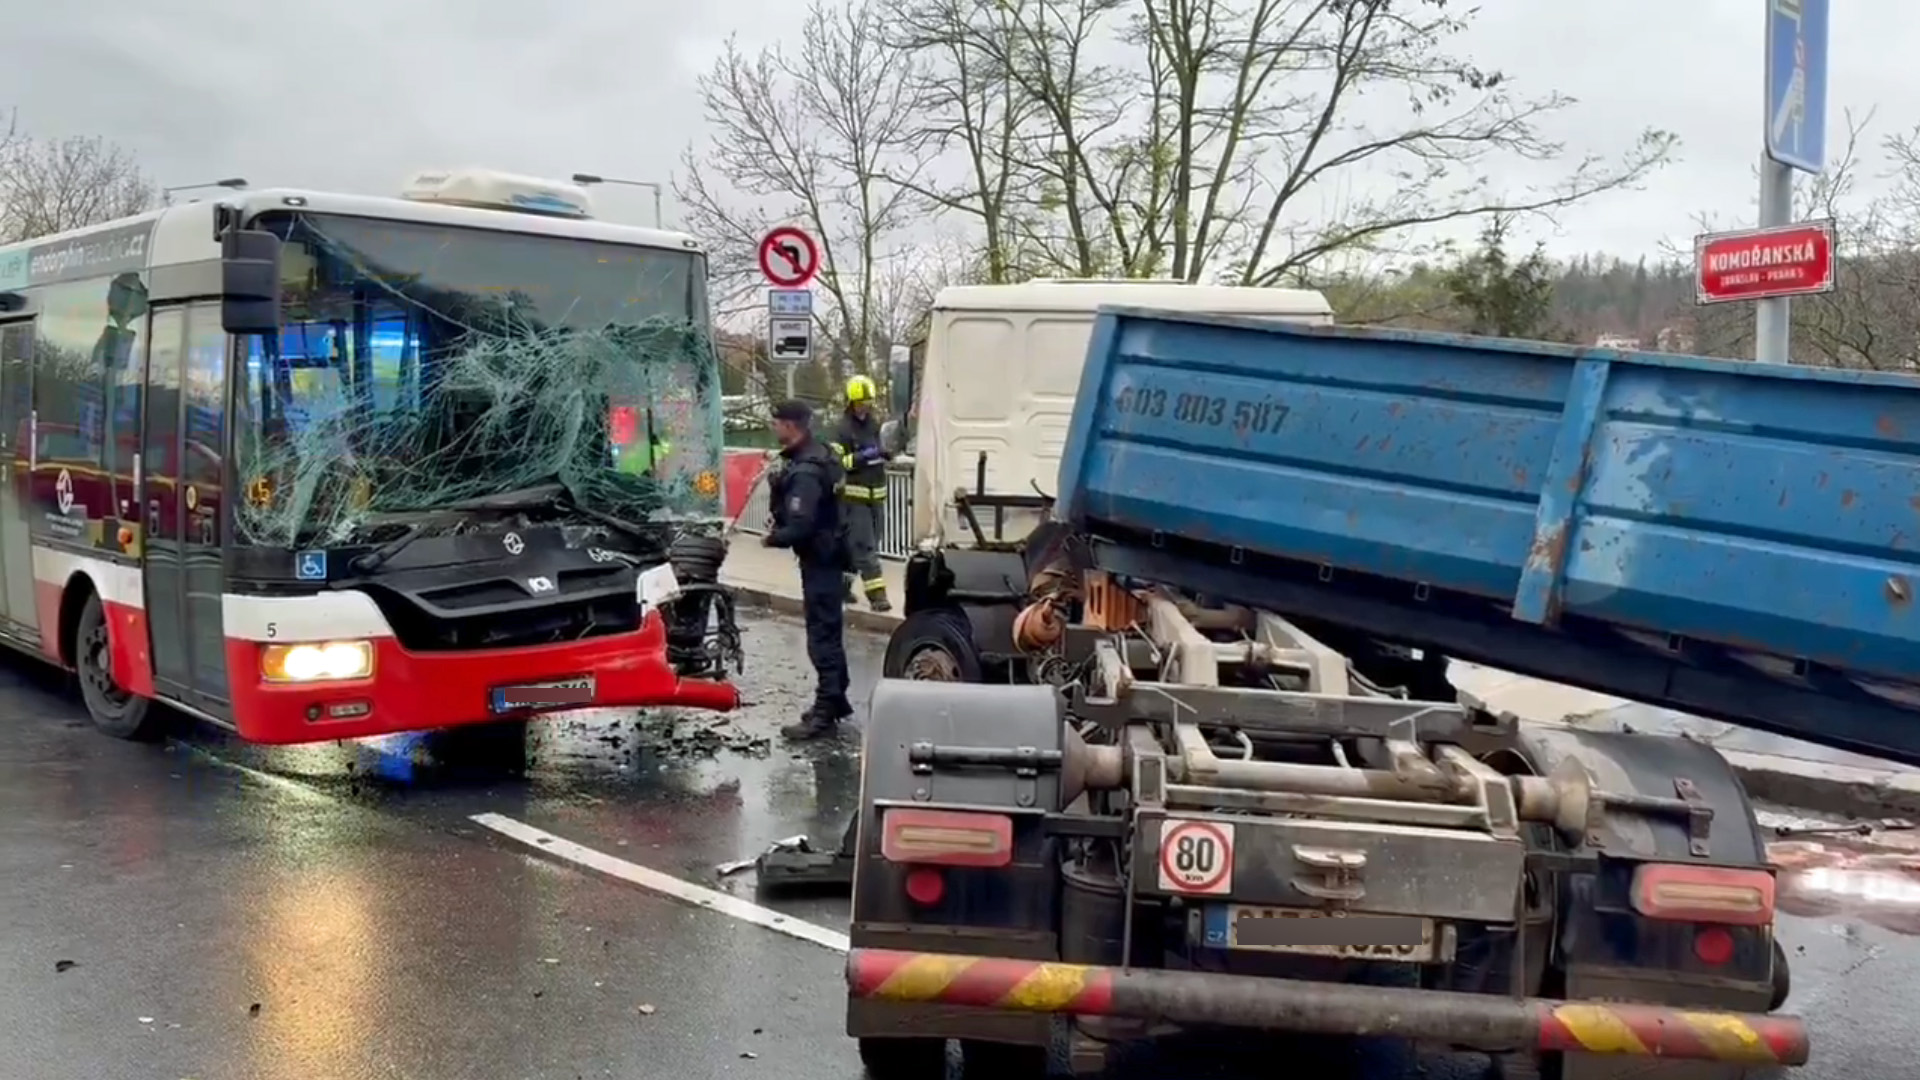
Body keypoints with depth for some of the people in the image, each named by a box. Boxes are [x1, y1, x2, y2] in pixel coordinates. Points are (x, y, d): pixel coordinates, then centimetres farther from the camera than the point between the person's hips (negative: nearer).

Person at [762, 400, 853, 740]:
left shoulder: (805, 472, -24)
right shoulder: (817, 455, 8)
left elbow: (800, 526, -29)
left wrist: (773, 537, -12)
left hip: (819, 557, -11)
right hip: (826, 553, 11)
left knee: (821, 634, -7)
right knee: (829, 629, 18)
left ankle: (825, 713, -3)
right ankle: (836, 699, 29)